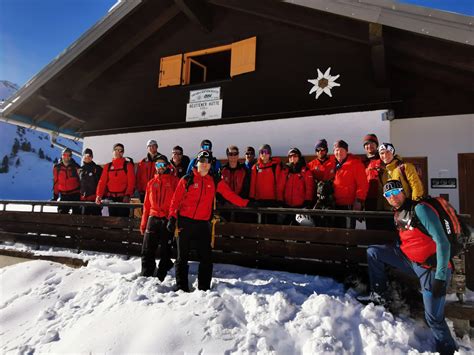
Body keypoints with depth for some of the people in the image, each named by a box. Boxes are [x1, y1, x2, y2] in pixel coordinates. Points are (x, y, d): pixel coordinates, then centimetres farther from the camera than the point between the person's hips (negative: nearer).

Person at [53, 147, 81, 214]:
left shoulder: (76, 167, -3)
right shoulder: (57, 167, 4)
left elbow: (81, 181, 1)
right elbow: (56, 182, 10)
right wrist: (55, 196, 10)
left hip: (75, 195, -2)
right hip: (64, 196, 2)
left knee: (76, 214, 1)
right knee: (61, 213, -3)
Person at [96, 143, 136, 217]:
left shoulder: (128, 165, 3)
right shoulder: (107, 166, 13)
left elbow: (131, 182, -7)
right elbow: (102, 181, 4)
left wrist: (127, 195, -20)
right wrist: (99, 195, -10)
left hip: (123, 198, -3)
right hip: (111, 198, 4)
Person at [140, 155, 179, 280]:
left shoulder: (174, 181, 2)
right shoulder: (151, 182, 14)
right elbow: (146, 204, 14)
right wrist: (143, 223, 11)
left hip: (168, 220, -3)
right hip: (153, 218, 3)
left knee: (165, 251, 6)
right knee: (147, 250, 3)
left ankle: (159, 276, 17)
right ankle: (145, 274, 14)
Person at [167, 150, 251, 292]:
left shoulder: (215, 181, 7)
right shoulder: (187, 179, 1)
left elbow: (230, 195, 3)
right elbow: (176, 200, 1)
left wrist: (246, 203, -5)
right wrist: (172, 218, -6)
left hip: (203, 224, 2)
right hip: (185, 222, -1)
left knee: (206, 258, 3)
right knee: (182, 257, 8)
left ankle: (204, 288, 17)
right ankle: (181, 288, 21)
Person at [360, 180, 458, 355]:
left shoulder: (420, 209, -19)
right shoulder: (398, 214, 6)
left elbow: (442, 242, -23)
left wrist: (440, 276, -24)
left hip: (431, 268, -7)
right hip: (409, 260, 8)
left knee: (434, 318, -6)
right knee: (373, 252, 1)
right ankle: (380, 295, 10)